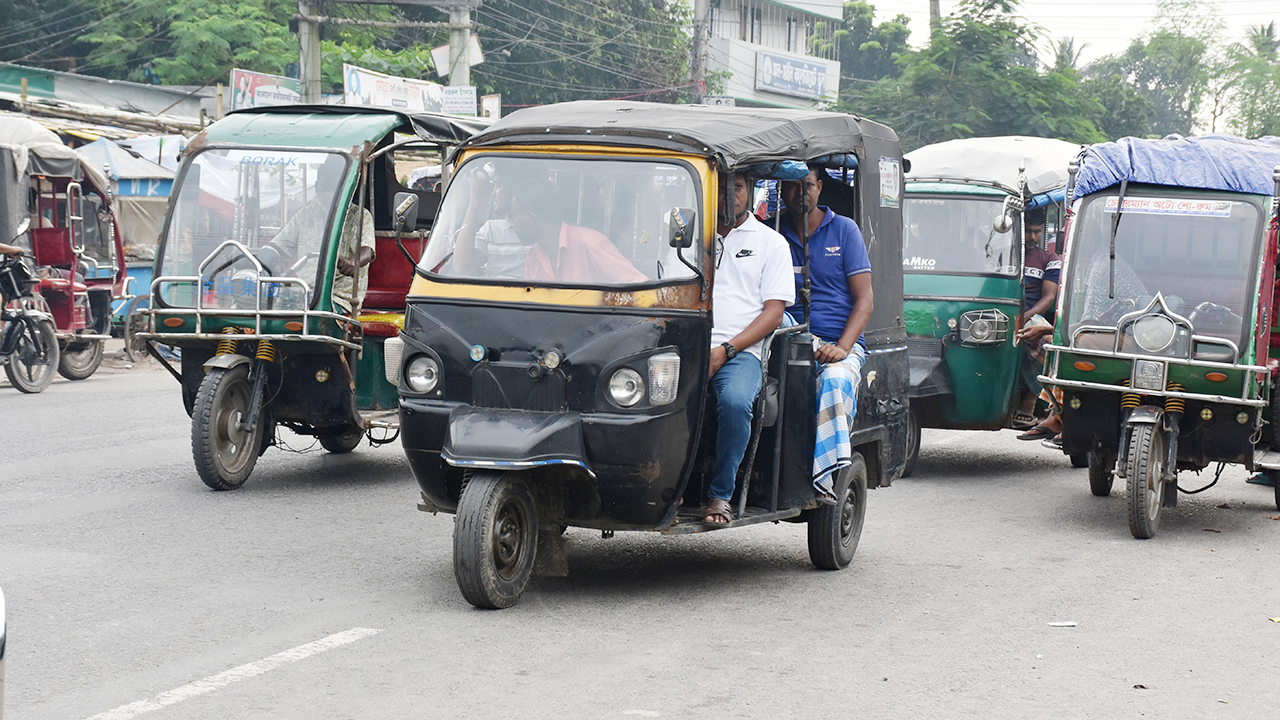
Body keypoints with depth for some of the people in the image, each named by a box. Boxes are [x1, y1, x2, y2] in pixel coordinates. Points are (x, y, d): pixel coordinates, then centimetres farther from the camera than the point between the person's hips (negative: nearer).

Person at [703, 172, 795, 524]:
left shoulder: (771, 242, 15)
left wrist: (725, 350, -9)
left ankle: (720, 494, -21)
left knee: (735, 401, -37)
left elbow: (773, 311, 6)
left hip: (741, 350, -2)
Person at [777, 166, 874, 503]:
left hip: (841, 344, 0)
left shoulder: (844, 229, 11)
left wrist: (842, 348, -11)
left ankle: (829, 476, -43)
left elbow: (864, 299, 5)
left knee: (835, 381, -36)